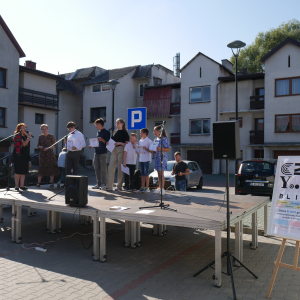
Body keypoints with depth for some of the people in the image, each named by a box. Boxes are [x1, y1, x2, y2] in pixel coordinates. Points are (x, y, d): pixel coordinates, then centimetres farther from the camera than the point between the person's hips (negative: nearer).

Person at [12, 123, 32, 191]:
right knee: (18, 171, -5)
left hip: (25, 156, 8)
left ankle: (22, 185, 12)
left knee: (24, 171, 7)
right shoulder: (17, 135, -7)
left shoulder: (25, 136, 18)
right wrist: (29, 137, -16)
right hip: (18, 155, -8)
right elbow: (24, 144, -17)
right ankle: (16, 186, 0)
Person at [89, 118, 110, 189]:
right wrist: (92, 145, 9)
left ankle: (103, 184, -2)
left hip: (103, 153, -8)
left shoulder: (106, 132, -4)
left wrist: (102, 140, -24)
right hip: (96, 152, 8)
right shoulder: (98, 132, 18)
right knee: (97, 169, 8)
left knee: (103, 169, -6)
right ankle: (98, 184, 14)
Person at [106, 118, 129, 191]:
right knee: (111, 167, -2)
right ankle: (109, 186, 0)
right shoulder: (115, 131, 17)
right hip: (114, 150, 6)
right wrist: (109, 143, 4)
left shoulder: (124, 132, -1)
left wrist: (120, 143, -18)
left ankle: (119, 186, 6)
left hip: (121, 150, -6)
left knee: (120, 168, -2)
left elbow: (127, 144, -5)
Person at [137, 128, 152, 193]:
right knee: (142, 174, 10)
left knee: (146, 173, -3)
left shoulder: (148, 141, -6)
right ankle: (143, 187, 15)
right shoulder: (140, 141, 15)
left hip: (146, 159, -7)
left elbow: (150, 151, -10)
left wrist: (146, 148, -25)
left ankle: (147, 187, 4)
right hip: (140, 159, 7)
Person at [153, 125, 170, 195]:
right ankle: (159, 188, 16)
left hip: (162, 157, -7)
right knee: (159, 173, 10)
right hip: (156, 157, 7)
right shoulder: (155, 139, 14)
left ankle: (162, 189, -1)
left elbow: (168, 149, -13)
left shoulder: (164, 139, -9)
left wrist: (161, 149, -25)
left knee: (161, 173, -7)